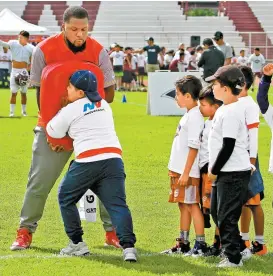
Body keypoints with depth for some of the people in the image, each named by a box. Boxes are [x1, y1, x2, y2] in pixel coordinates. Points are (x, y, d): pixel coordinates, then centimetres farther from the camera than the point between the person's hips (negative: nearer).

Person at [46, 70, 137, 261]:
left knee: (66, 198, 17)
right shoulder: (104, 105, 22)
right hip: (113, 158, 4)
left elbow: (53, 132, 17)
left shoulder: (70, 110, 4)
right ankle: (128, 246, -23)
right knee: (117, 204, -3)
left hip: (88, 161, -4)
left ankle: (77, 243, 15)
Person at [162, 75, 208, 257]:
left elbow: (194, 147, -20)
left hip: (189, 172, -10)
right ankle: (183, 244, 21)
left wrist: (186, 173, -21)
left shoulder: (195, 116, -17)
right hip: (179, 170, 10)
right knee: (183, 205, 14)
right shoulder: (189, 115, 13)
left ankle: (201, 245, -3)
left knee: (192, 205, -6)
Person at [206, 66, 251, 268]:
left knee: (227, 216, -6)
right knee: (217, 211, 19)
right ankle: (230, 249, 29)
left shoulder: (231, 112, -19)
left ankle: (233, 258, 0)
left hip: (234, 173, -10)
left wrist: (214, 171, -13)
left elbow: (228, 146, -21)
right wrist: (214, 170, 18)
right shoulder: (224, 109, 12)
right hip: (224, 173, 10)